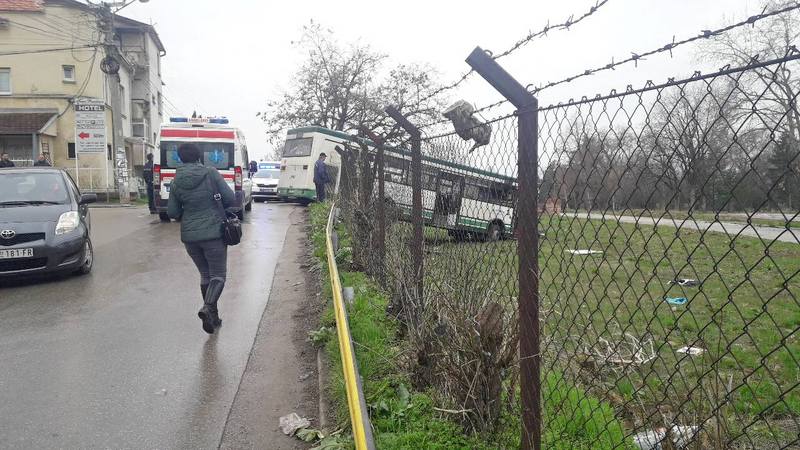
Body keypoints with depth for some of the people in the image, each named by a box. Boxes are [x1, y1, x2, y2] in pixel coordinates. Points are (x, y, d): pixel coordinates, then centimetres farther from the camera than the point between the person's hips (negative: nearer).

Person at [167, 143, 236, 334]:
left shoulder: (176, 182, 0)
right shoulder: (211, 173, -8)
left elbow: (172, 212, 4)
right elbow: (231, 199, -9)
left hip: (189, 236, 4)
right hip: (214, 233, -4)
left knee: (205, 274, 17)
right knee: (218, 275, 4)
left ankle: (213, 316, 21)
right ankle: (208, 308, -20)